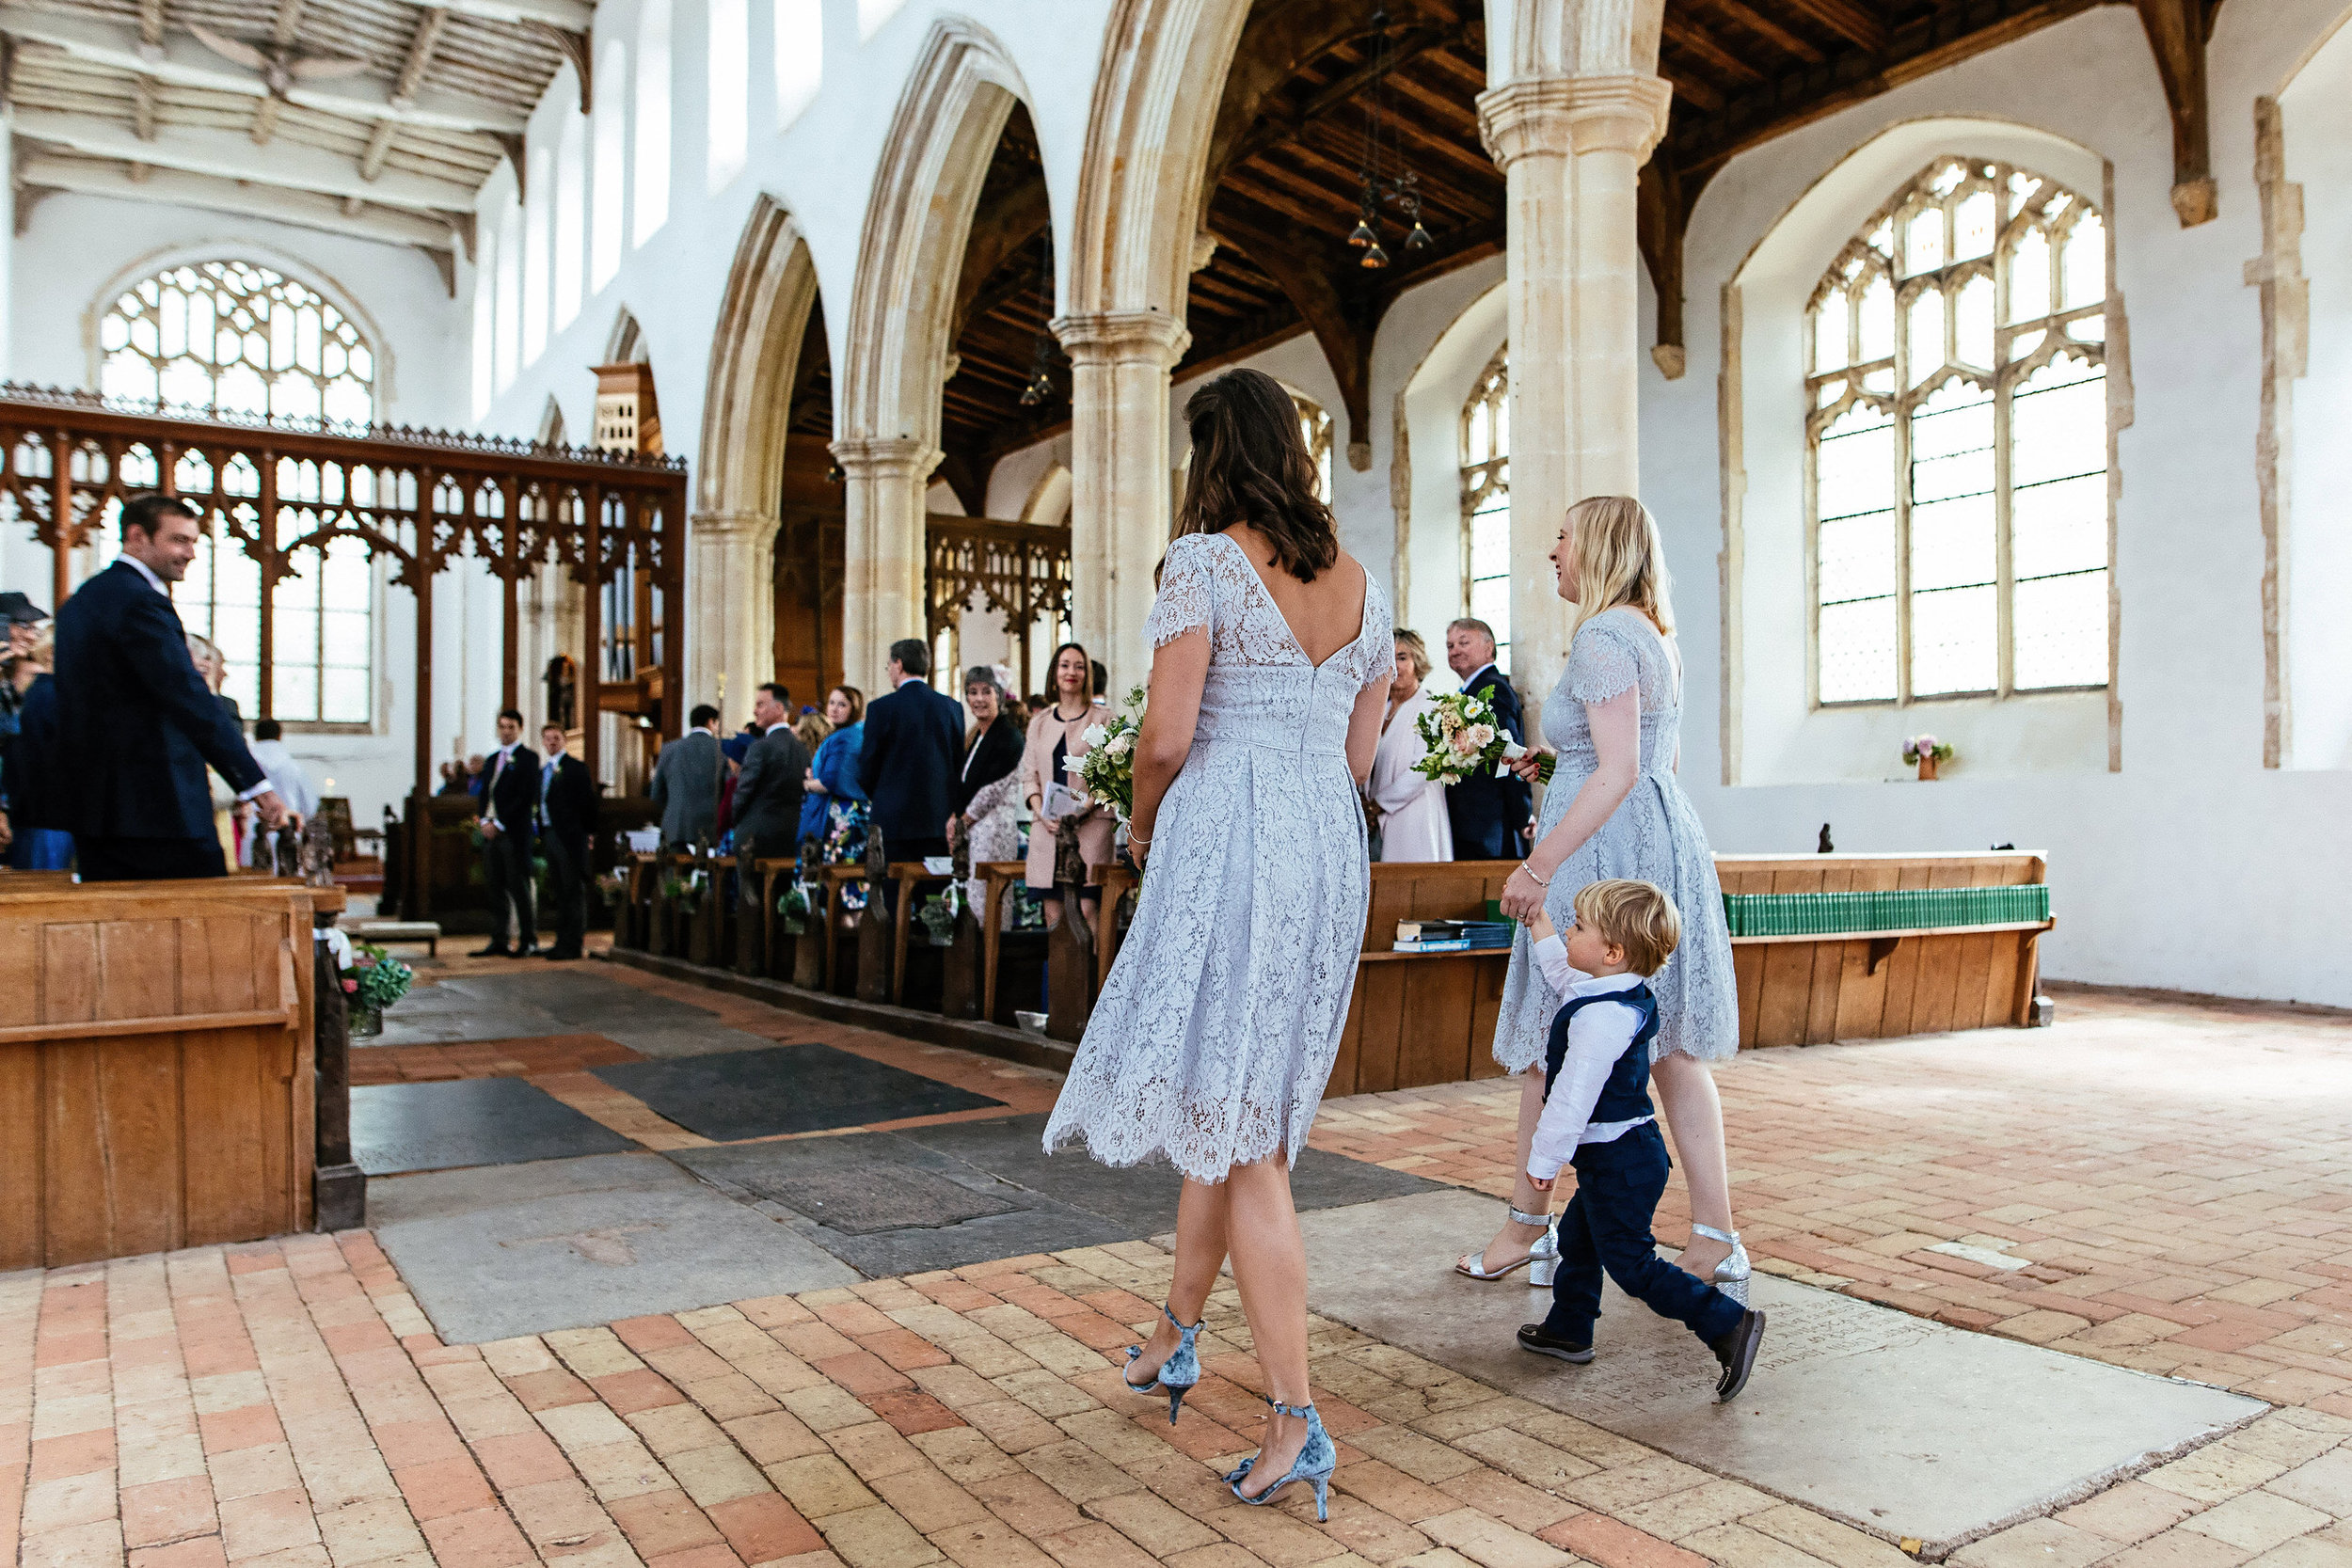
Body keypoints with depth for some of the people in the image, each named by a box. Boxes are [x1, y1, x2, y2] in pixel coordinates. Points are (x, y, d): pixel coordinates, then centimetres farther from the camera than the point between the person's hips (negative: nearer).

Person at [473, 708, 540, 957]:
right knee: (496, 887, 7)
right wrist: (484, 820, 1)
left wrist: (499, 824, -13)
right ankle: (498, 941, 10)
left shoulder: (527, 758, -4)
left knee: (519, 887, -4)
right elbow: (485, 794, 20)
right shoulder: (492, 759, 19)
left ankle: (528, 940, 2)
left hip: (514, 833, -7)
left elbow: (527, 797, -11)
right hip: (491, 832, 7)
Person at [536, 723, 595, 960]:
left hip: (570, 836, -8)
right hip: (549, 835, 8)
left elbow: (588, 802, -8)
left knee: (573, 891, -5)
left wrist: (588, 832, -10)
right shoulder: (542, 770, 17)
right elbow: (542, 803, 20)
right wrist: (541, 833, 13)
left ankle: (575, 945, -4)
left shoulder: (576, 767, -6)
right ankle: (562, 942, 18)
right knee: (558, 892, 12)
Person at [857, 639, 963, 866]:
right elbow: (960, 763, 10)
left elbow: (866, 769, -1)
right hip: (939, 819, 4)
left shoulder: (881, 708, -6)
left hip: (894, 820, -4)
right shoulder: (951, 707, 5)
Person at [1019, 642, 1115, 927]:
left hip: (1091, 826, -4)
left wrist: (1084, 809, -14)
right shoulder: (1039, 723, 18)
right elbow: (1029, 776, 14)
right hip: (1047, 827, 4)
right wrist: (1042, 813, -4)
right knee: (1054, 921, 1)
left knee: (1085, 918, -13)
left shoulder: (1103, 718, 6)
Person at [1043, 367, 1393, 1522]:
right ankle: (1176, 1338, 36)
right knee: (1231, 1108, 19)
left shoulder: (1203, 559, -7)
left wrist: (1141, 826, 7)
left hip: (1226, 841, -7)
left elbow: (1168, 737, -12)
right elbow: (1357, 756, 14)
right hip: (1332, 849, 7)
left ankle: (1296, 1418, -2)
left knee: (1236, 1130, -3)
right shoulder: (1360, 583, 13)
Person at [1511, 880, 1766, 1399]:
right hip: (1621, 1156, 11)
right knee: (1576, 1240, 22)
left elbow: (1574, 1098, -27)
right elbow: (1562, 974, 27)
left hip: (1620, 1162, -11)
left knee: (1631, 1263, -4)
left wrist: (1543, 1160, -19)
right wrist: (1539, 925, 29)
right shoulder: (1626, 996, 5)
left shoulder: (1602, 1017, -28)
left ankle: (1729, 1324, -3)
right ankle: (1568, 1330, 35)